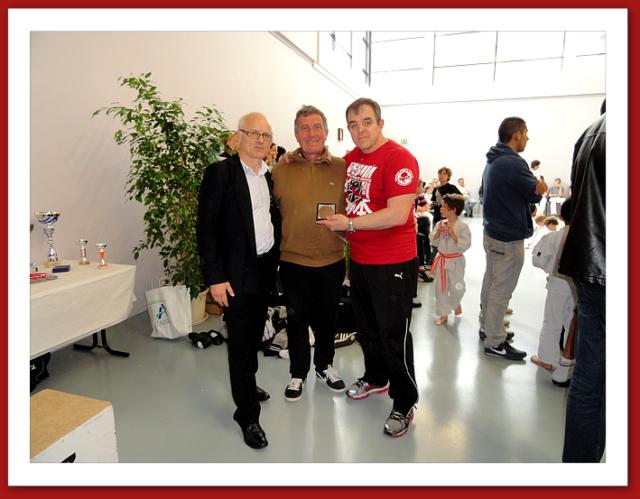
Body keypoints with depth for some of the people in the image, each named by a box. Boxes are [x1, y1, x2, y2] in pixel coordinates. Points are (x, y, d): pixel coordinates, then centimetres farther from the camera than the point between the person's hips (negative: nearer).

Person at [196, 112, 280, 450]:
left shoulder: (269, 176, 10)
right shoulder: (219, 173, -10)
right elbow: (206, 228, -13)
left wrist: (275, 259, 10)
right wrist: (214, 278, -17)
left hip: (266, 269, 7)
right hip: (237, 273, -6)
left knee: (255, 334, 20)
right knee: (241, 341, 1)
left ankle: (247, 385, 42)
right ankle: (247, 415, 15)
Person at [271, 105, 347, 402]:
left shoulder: (342, 168, -2)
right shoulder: (280, 169, -4)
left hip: (332, 260, 1)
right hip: (293, 261, -1)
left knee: (327, 318, 18)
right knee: (297, 319, 13)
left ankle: (324, 365, 42)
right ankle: (298, 373, 35)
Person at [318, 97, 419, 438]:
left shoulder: (399, 158, -16)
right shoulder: (351, 158, 8)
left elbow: (398, 215, -25)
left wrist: (349, 224, -20)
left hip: (392, 263, -7)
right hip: (359, 259, 8)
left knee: (394, 335, 3)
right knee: (366, 327, 21)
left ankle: (404, 404, 24)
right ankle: (375, 378, 44)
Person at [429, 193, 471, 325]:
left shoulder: (463, 226, -14)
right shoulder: (440, 224, -1)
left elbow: (466, 245, -18)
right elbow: (433, 242, 2)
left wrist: (453, 235, -25)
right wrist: (437, 232, -15)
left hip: (455, 261, -4)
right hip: (441, 260, 4)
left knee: (457, 288, 7)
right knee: (441, 288, 9)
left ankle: (456, 304, 41)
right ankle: (443, 314, 23)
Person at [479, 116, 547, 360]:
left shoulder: (492, 162, 11)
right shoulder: (514, 163, -19)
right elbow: (535, 194, -14)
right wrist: (539, 187, 8)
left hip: (492, 232, 10)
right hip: (509, 238, -10)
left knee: (490, 282, 18)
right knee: (501, 290, -2)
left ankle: (487, 328, 32)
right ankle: (495, 343, 8)